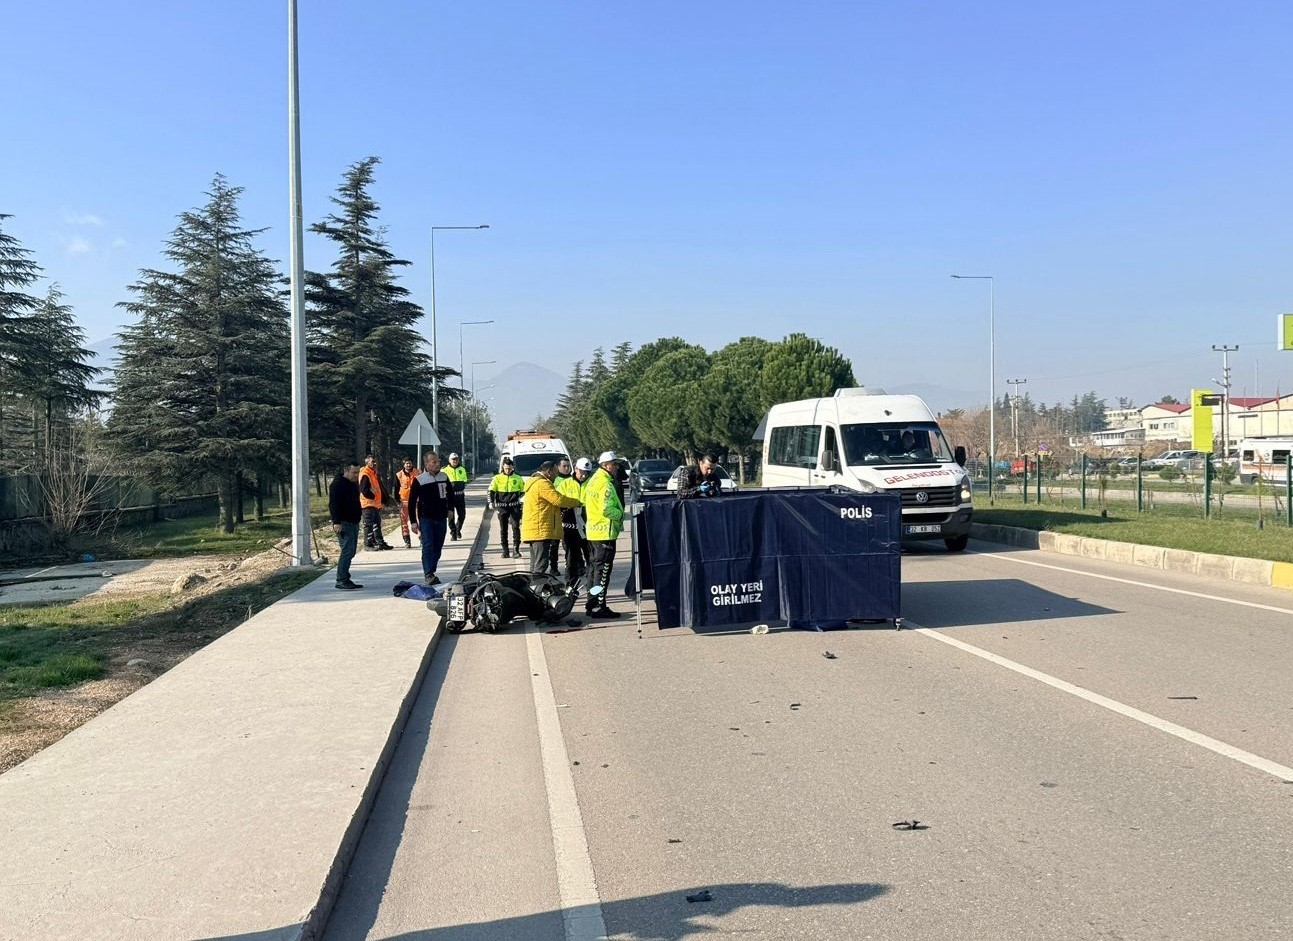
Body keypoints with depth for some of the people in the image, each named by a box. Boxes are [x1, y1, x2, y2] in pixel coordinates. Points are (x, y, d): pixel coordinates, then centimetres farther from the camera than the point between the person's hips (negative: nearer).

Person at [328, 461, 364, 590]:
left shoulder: (353, 484, 17)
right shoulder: (338, 484, -12)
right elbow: (333, 504, -18)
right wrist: (336, 522, -25)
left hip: (353, 522, 10)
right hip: (343, 523, -10)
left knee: (351, 551, 9)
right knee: (347, 551, -14)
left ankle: (345, 579, 13)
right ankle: (341, 580, -12)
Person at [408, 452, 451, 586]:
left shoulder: (444, 478, 7)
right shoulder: (419, 480, -6)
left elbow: (450, 494, 24)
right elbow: (412, 501, -4)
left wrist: (450, 509, 14)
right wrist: (413, 521, -8)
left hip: (441, 518, 5)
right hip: (426, 518, -5)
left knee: (438, 547, 8)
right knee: (428, 547, -14)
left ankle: (431, 572, 19)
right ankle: (429, 574, -20)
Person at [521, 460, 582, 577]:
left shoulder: (534, 482, 22)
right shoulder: (543, 484, -14)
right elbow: (558, 499, -18)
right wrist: (577, 502, -5)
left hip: (533, 529, 11)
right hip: (541, 529, -11)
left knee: (535, 563, 15)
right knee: (541, 564, -12)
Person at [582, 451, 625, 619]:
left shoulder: (593, 480, 14)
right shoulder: (605, 483, -17)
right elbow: (606, 509, -25)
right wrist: (620, 514, -7)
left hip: (593, 531, 10)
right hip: (605, 532, -10)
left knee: (594, 568, 15)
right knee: (603, 570, -5)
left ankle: (591, 604, 22)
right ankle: (598, 607, -2)